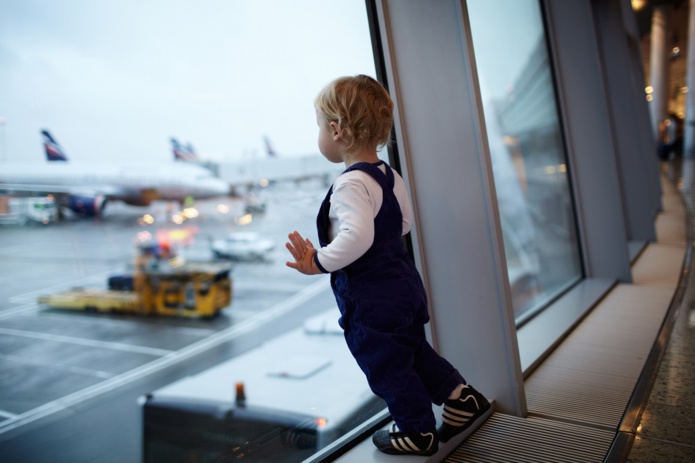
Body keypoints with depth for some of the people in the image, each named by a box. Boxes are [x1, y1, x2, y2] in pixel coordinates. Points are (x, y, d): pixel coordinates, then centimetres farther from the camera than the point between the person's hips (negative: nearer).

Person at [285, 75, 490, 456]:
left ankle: (418, 431, 27)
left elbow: (357, 236, -37)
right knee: (412, 350, 26)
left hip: (370, 299, -9)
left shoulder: (350, 184, -25)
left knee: (386, 366, 11)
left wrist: (318, 262, -27)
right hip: (402, 282, 9)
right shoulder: (389, 175, 4)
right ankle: (460, 396, 32)